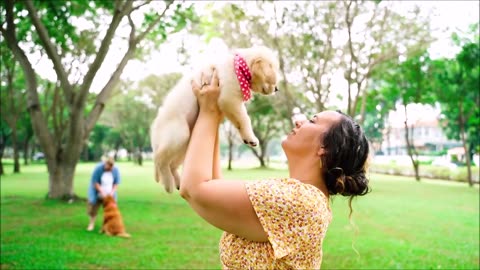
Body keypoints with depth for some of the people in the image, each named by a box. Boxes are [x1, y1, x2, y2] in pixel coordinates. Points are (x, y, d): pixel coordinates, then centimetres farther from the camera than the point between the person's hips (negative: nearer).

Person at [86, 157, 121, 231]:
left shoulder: (116, 170, -15)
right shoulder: (98, 168, -24)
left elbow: (116, 183, -7)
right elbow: (94, 182, -21)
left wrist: (112, 192, -20)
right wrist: (102, 192, -25)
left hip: (109, 194, 2)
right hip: (98, 192, -2)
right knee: (94, 207, -1)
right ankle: (91, 223, 13)